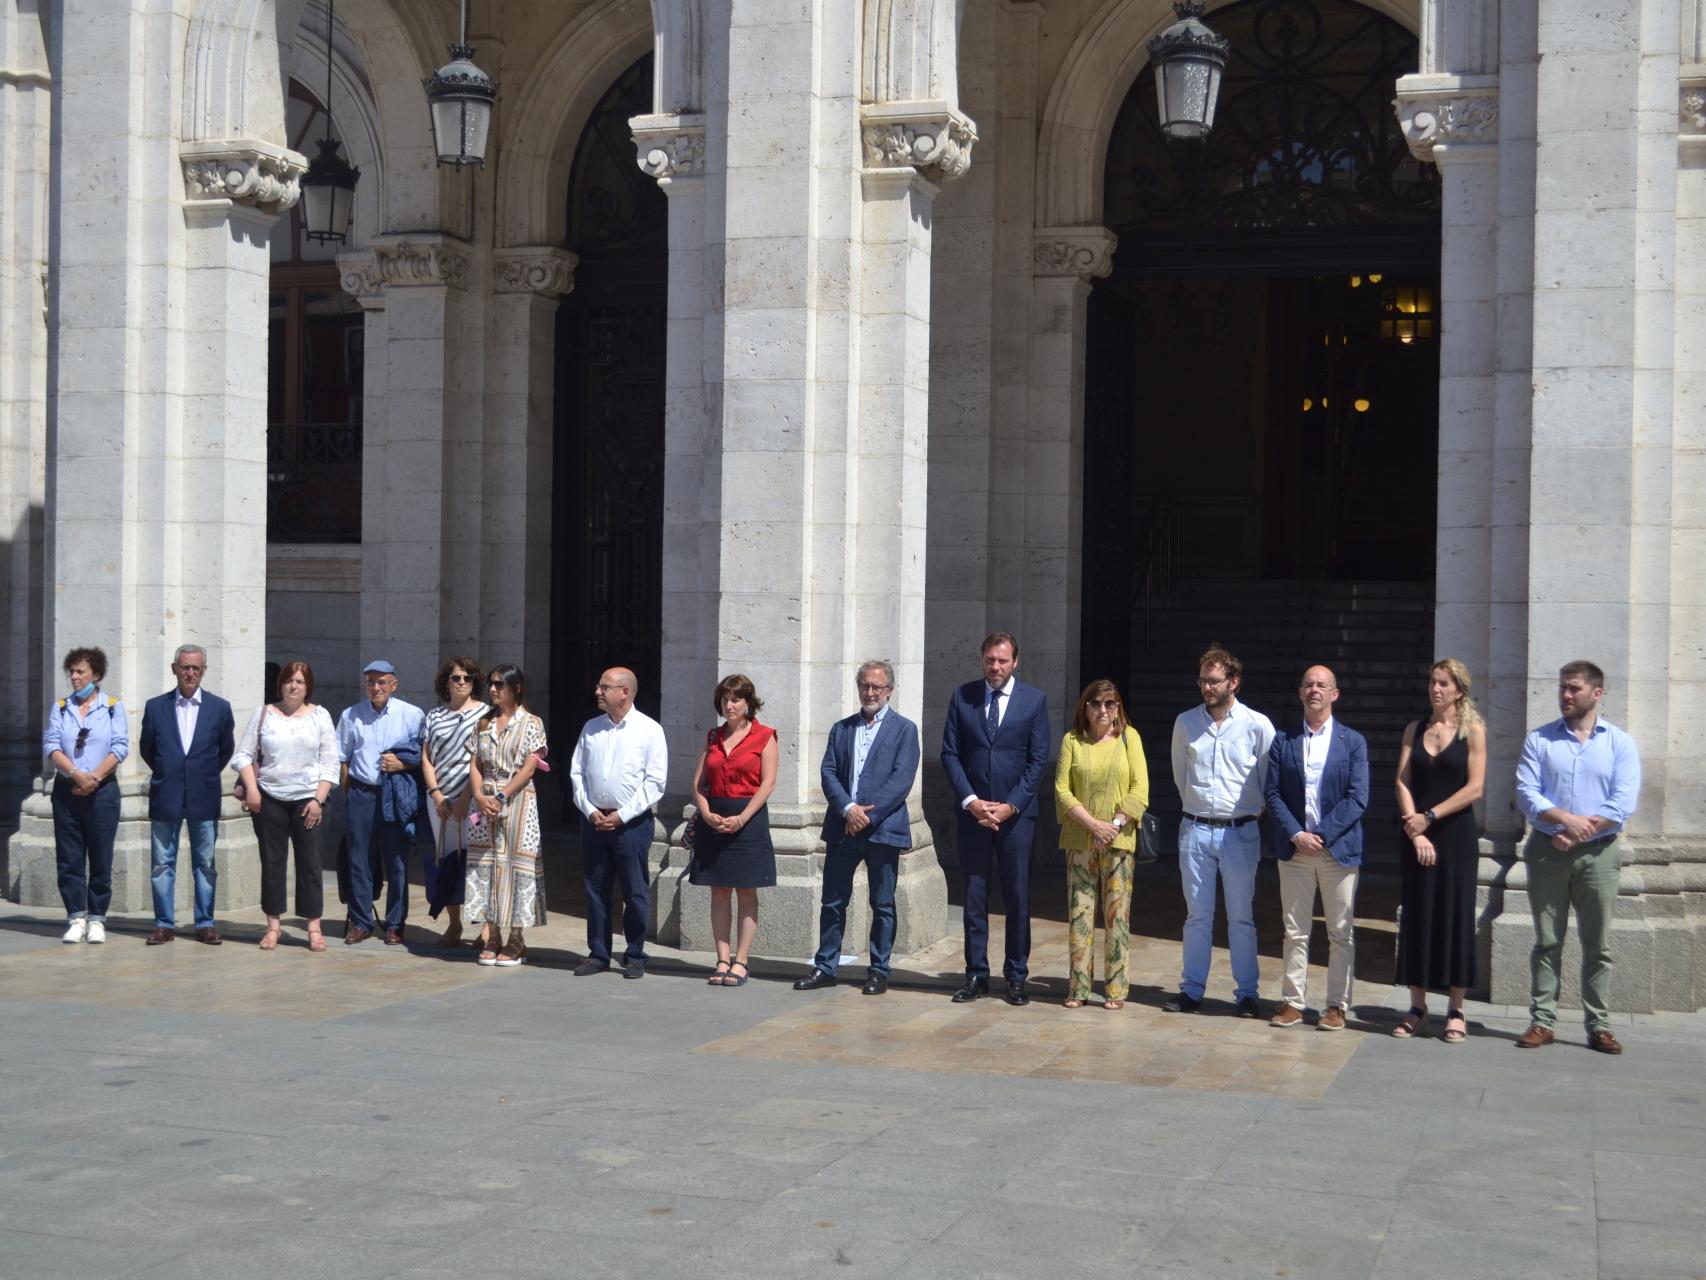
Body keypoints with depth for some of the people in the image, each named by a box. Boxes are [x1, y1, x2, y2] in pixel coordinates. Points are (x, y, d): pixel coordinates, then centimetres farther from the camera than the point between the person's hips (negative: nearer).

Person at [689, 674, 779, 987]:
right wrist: (707, 814, -8)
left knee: (746, 893, 0)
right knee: (719, 892, 5)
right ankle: (723, 961, 9)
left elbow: (768, 782, -8)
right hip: (714, 821, 4)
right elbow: (698, 781, 9)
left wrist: (741, 818, -16)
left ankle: (740, 962, 3)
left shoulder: (764, 737, -1)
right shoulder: (713, 737, 12)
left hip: (748, 818, -4)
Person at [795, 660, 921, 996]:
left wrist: (869, 815, -15)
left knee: (882, 905, 4)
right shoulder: (841, 729, 13)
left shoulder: (904, 729, 1)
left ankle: (879, 971, 12)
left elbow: (901, 779, -9)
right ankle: (825, 967, 15)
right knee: (833, 902, 7)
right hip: (842, 829, 3)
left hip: (883, 828, -3)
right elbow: (828, 773, 5)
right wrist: (848, 809, -11)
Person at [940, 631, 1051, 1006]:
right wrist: (970, 801, -8)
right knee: (974, 897, 5)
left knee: (1018, 898, 2)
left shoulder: (1035, 700, 1)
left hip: (1016, 813, -1)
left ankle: (1016, 977, 10)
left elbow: (1038, 760, -1)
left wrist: (1011, 806, -10)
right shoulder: (962, 696, 5)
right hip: (972, 811, 1)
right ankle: (976, 975, 11)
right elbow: (949, 753, 3)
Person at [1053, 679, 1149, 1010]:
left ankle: (1116, 989, 6)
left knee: (1117, 914, 0)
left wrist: (1114, 825, -12)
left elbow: (1140, 789, -2)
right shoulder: (1072, 740, 6)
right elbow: (1062, 789, 0)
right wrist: (1093, 824, -12)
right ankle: (1078, 987, 7)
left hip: (1119, 840, -1)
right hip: (1080, 841, 1)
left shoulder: (1128, 737, 4)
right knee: (1079, 913, 1)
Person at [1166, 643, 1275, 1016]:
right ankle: (1191, 990, 14)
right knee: (1197, 915, 8)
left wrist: (1254, 813, 8)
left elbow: (1269, 780, 3)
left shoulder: (1257, 725, -6)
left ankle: (1247, 993, 11)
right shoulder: (1185, 723, 2)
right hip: (1195, 829, 2)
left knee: (1242, 918, 4)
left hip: (1240, 831, -2)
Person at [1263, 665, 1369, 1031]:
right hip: (1294, 848, 1)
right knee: (1295, 931, 6)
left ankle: (1337, 1005, 11)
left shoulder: (1353, 742, 1)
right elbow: (1272, 793, 1)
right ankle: (1292, 1002, 11)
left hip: (1339, 847, -1)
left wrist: (1322, 834, -14)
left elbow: (1358, 798, -6)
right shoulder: (1283, 741, 6)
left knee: (1341, 933, 4)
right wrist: (1296, 835, -12)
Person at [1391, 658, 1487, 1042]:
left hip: (1455, 836, -3)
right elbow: (1402, 782, 2)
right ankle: (1417, 1007, 11)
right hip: (1416, 835, 3)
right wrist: (1415, 830, -10)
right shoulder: (1414, 729, 9)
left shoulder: (1473, 730, 0)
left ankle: (1456, 1011, 6)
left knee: (1455, 917, 0)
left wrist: (1430, 817, -12)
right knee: (1416, 916, 4)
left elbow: (1474, 788, -7)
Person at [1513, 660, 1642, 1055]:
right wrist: (1565, 819, -20)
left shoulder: (1620, 743, 3)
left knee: (1598, 945, 3)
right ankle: (1542, 1021, 8)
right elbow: (1526, 793, -5)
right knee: (1546, 942, 4)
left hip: (1598, 854, 0)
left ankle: (1597, 1026, 8)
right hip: (1547, 850, 1)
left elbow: (1624, 803, -6)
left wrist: (1582, 831, -16)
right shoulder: (1539, 740, 5)